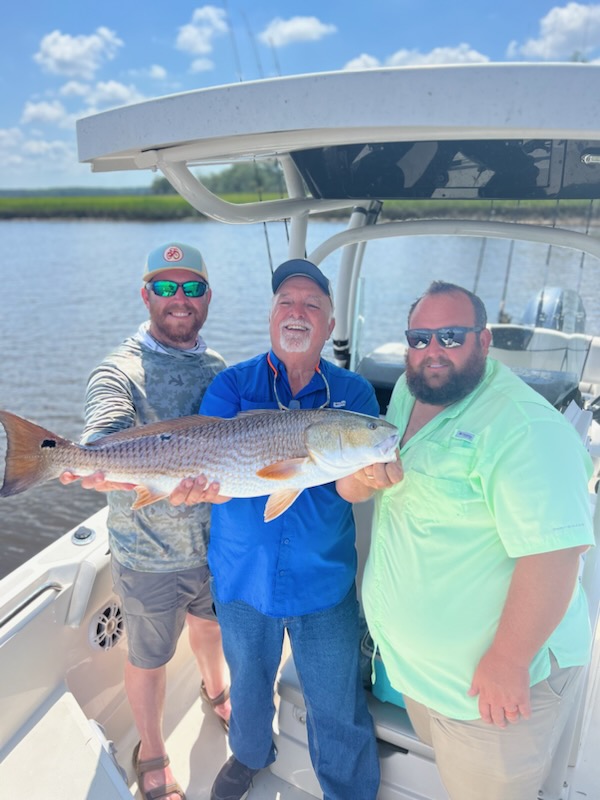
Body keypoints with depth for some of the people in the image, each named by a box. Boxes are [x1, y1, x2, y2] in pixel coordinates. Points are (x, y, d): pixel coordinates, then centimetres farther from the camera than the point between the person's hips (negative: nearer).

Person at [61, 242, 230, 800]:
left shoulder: (221, 370, -1)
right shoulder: (120, 372, -17)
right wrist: (97, 469, -54)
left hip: (216, 542, 5)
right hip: (149, 555, -4)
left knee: (209, 624, 29)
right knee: (149, 658, 17)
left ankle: (216, 690, 61)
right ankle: (152, 754, 45)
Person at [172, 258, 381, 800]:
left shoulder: (353, 393, -6)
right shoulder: (232, 385, -6)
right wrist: (200, 485, -38)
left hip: (325, 582, -1)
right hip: (244, 575, 1)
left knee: (336, 706, 14)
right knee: (248, 682, 26)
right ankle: (251, 754, 59)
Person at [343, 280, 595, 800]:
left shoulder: (525, 427, -28)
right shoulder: (408, 393, 1)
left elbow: (553, 552, -31)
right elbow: (353, 486, 13)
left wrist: (508, 661, -25)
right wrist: (368, 475, -9)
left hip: (487, 677, -7)